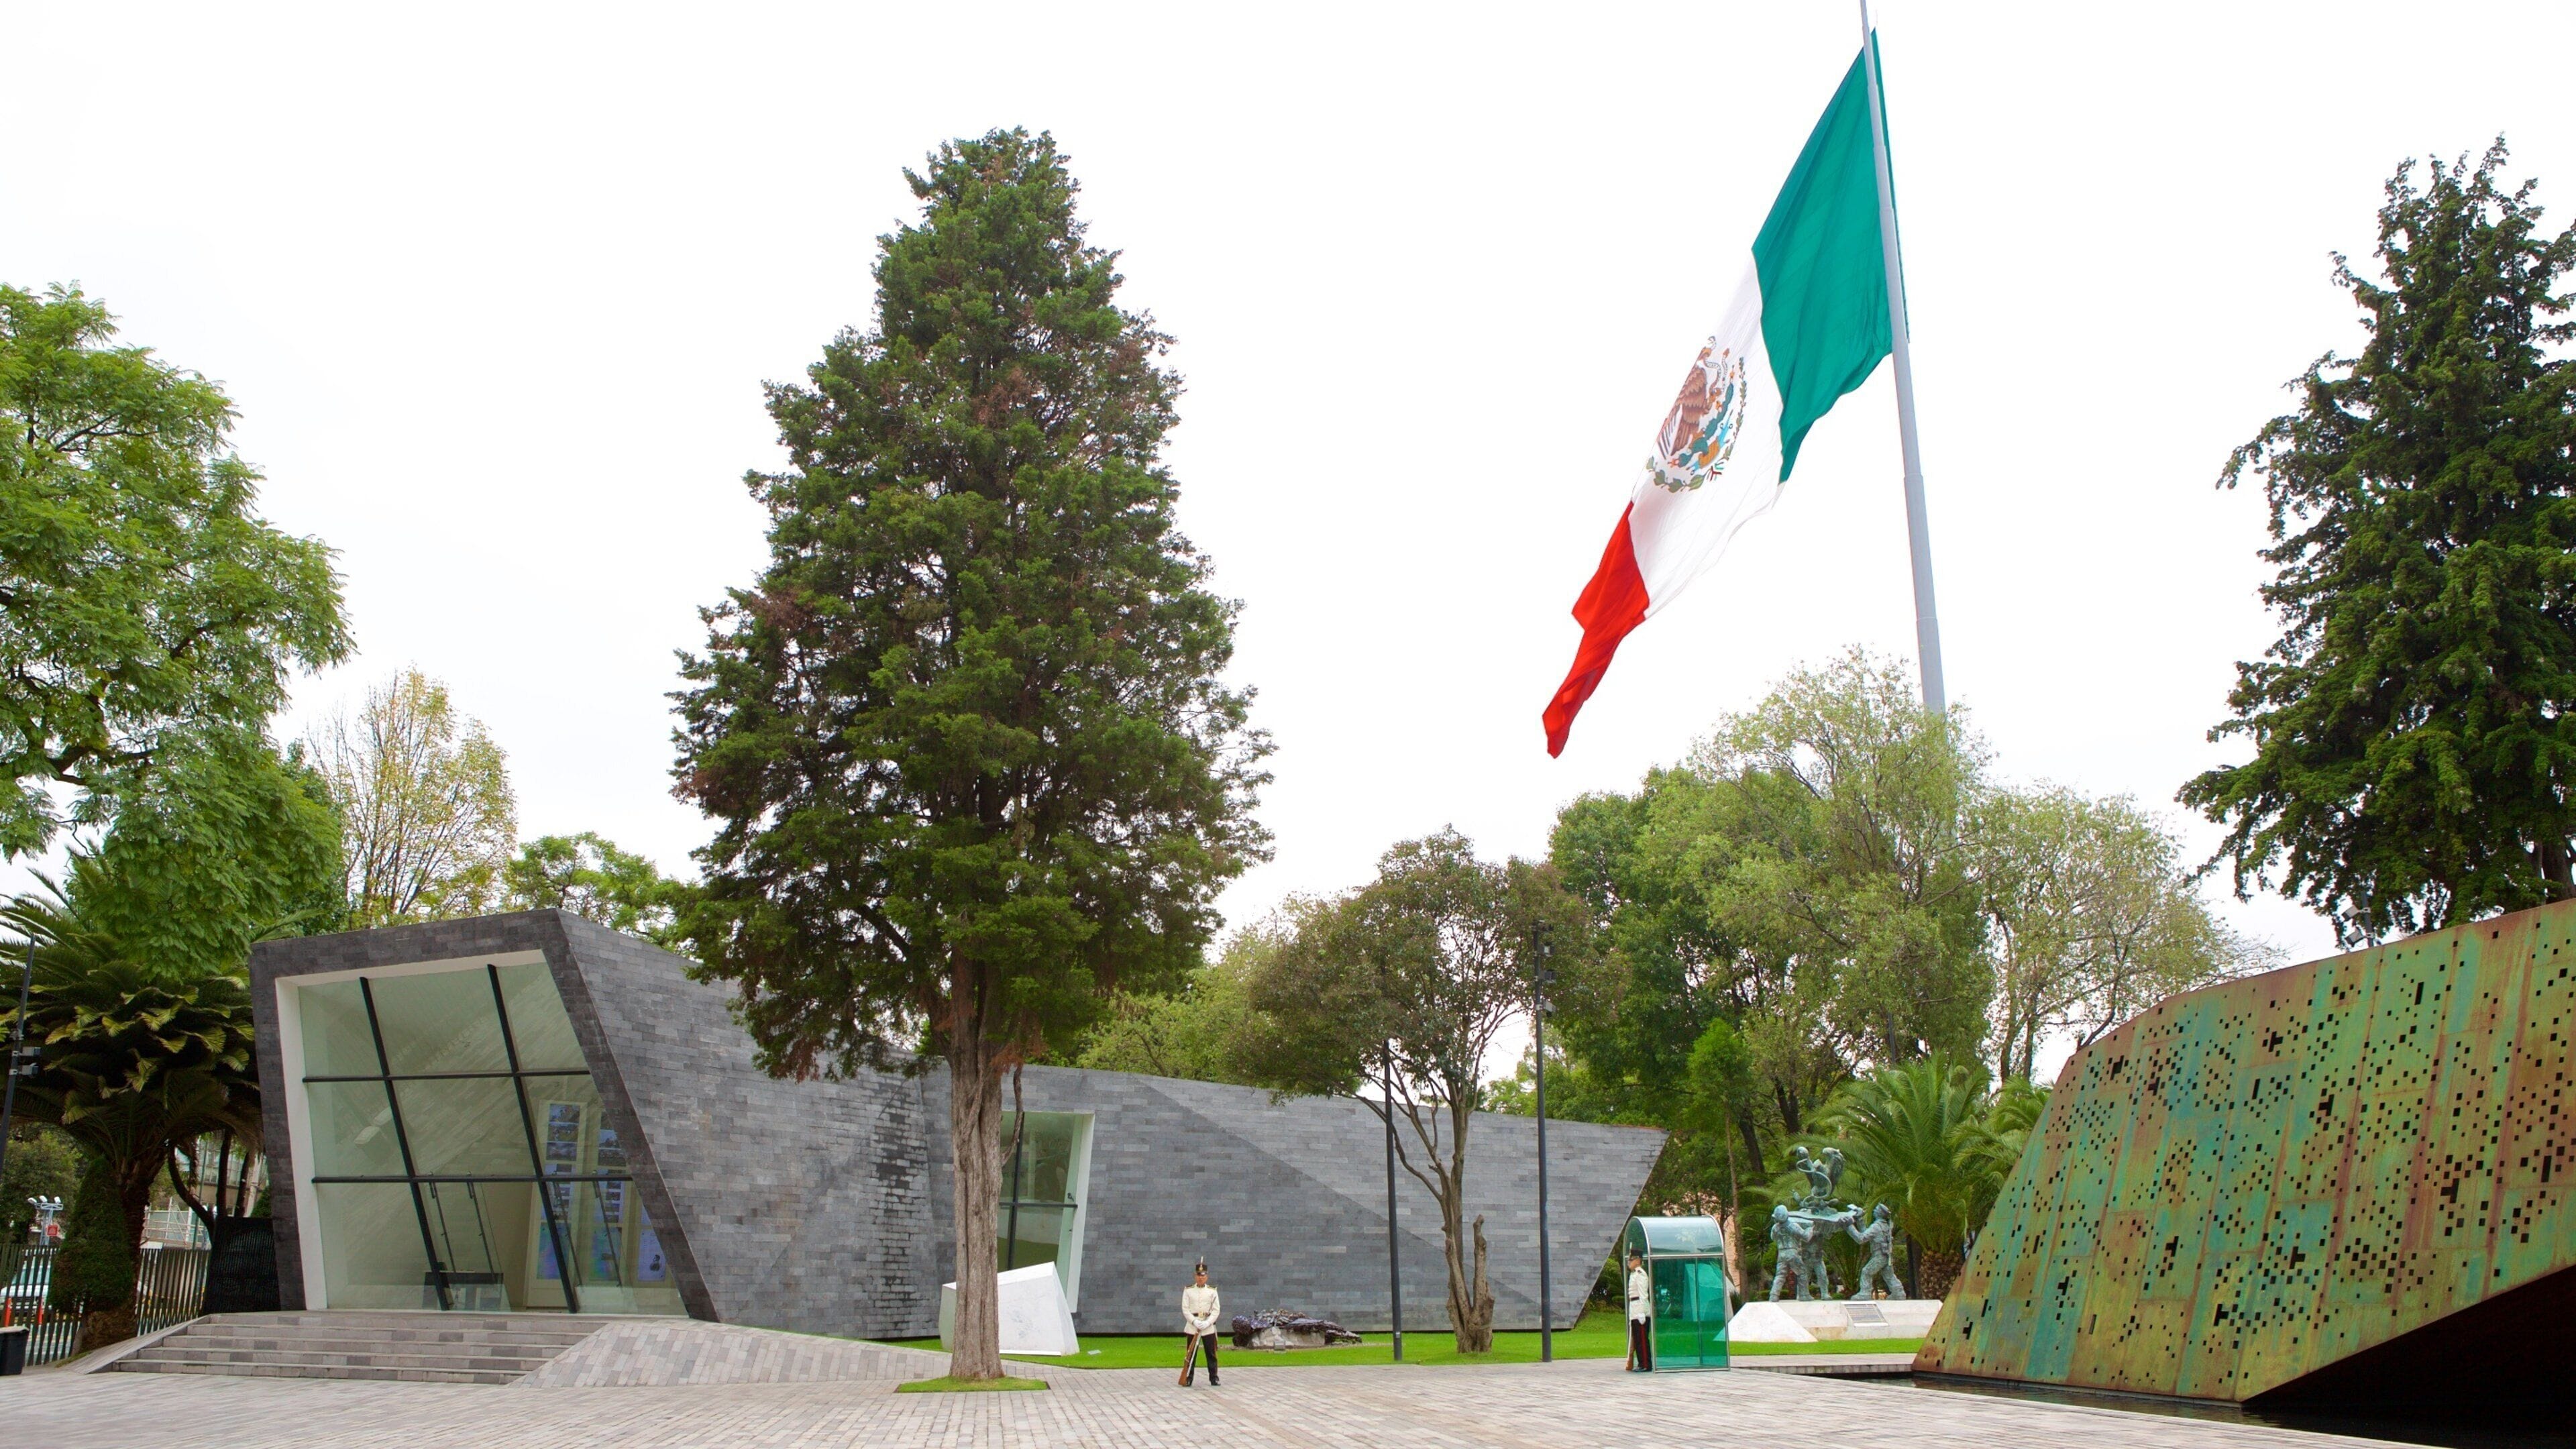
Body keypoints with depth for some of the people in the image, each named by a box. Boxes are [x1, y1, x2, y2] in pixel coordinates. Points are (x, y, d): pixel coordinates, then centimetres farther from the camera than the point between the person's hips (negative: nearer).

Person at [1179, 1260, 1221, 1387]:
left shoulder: (1212, 1291, 5)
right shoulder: (1188, 1291, 3)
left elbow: (1216, 1310, 0)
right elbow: (1185, 1309, -2)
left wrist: (1207, 1323, -14)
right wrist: (1195, 1322, -15)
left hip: (1209, 1327, 1)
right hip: (1192, 1327, -1)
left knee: (1211, 1354, 2)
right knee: (1190, 1354, 1)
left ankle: (1214, 1378, 10)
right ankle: (1188, 1378, 8)